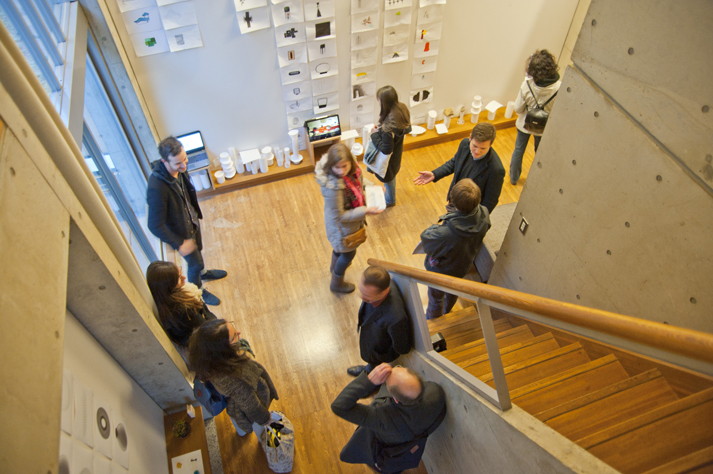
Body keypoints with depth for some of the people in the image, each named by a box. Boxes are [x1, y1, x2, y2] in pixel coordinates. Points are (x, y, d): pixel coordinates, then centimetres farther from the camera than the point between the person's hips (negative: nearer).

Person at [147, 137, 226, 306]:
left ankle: (203, 272, 63)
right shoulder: (157, 188, -41)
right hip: (180, 232, -7)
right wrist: (179, 245, -26)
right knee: (194, 263, 16)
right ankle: (198, 290, 46)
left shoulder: (179, 168, -17)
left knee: (198, 250, 32)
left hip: (192, 221, 7)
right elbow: (155, 226, -33)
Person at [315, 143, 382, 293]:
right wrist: (365, 211, -31)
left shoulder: (352, 168, -20)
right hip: (342, 225, -7)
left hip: (352, 216, 7)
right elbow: (339, 216, -30)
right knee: (349, 253, 20)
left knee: (339, 246, 35)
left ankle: (334, 266, 69)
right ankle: (336, 283, 50)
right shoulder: (333, 187, -42)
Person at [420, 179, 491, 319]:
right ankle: (447, 313, 70)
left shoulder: (445, 233, -49)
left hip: (440, 272, -5)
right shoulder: (484, 215, -31)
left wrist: (438, 225, -12)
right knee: (453, 293, 38)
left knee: (435, 298, 28)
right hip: (462, 268, 5)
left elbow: (425, 237, -28)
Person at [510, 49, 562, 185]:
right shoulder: (559, 87, -28)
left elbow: (518, 109, -17)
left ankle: (514, 178, 42)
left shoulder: (527, 85, -29)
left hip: (525, 124, -1)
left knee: (519, 150, 23)